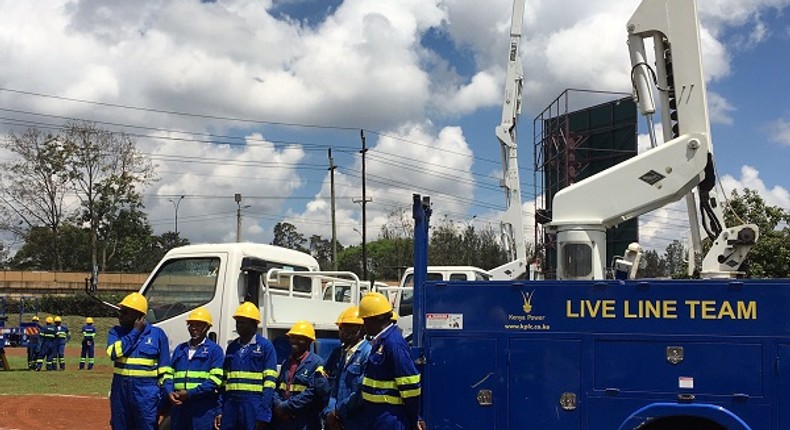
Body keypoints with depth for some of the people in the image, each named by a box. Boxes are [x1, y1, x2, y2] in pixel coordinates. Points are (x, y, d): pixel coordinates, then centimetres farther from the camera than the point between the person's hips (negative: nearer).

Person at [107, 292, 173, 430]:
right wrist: (135, 332, -8)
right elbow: (114, 352, -12)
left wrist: (168, 392, -9)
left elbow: (164, 368, 1)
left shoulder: (157, 334, 1)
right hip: (120, 389, 4)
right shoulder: (116, 332, 9)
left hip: (146, 392, -3)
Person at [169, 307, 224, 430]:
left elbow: (215, 379, -9)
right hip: (178, 405, 5)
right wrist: (169, 392, -4)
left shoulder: (214, 350, 1)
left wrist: (190, 393, -14)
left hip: (203, 408, -5)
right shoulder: (180, 349, 19)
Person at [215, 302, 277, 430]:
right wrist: (219, 410, 10)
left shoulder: (265, 346, -3)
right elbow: (224, 381, 17)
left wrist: (263, 414, -14)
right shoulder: (232, 347, 15)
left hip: (253, 405, -5)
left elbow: (269, 382, -8)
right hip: (230, 404, 6)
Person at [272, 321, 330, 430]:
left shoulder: (316, 363, -8)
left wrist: (287, 406, -16)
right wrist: (278, 404, -8)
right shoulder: (287, 362, 17)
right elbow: (277, 387, 14)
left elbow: (314, 392, -18)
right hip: (282, 421, 7)